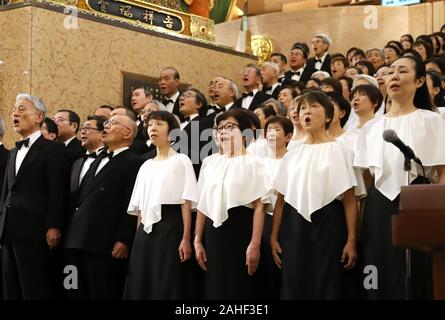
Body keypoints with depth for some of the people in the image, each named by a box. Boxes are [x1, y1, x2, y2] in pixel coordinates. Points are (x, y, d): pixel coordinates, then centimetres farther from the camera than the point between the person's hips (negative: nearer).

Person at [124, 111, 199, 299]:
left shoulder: (181, 161, 1)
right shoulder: (146, 166, 18)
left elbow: (187, 204, -6)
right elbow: (139, 207, 17)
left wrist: (186, 239, -14)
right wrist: (139, 236, 6)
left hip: (171, 227, -6)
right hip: (146, 229, 6)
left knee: (168, 287, -8)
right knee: (141, 286, 3)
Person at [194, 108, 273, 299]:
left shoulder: (252, 163, -2)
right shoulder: (211, 164, 13)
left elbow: (259, 205, -10)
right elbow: (203, 205, 13)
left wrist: (255, 244, -18)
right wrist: (197, 241, 8)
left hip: (241, 231, -5)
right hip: (214, 231, 5)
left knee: (240, 289, -4)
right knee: (215, 288, 7)